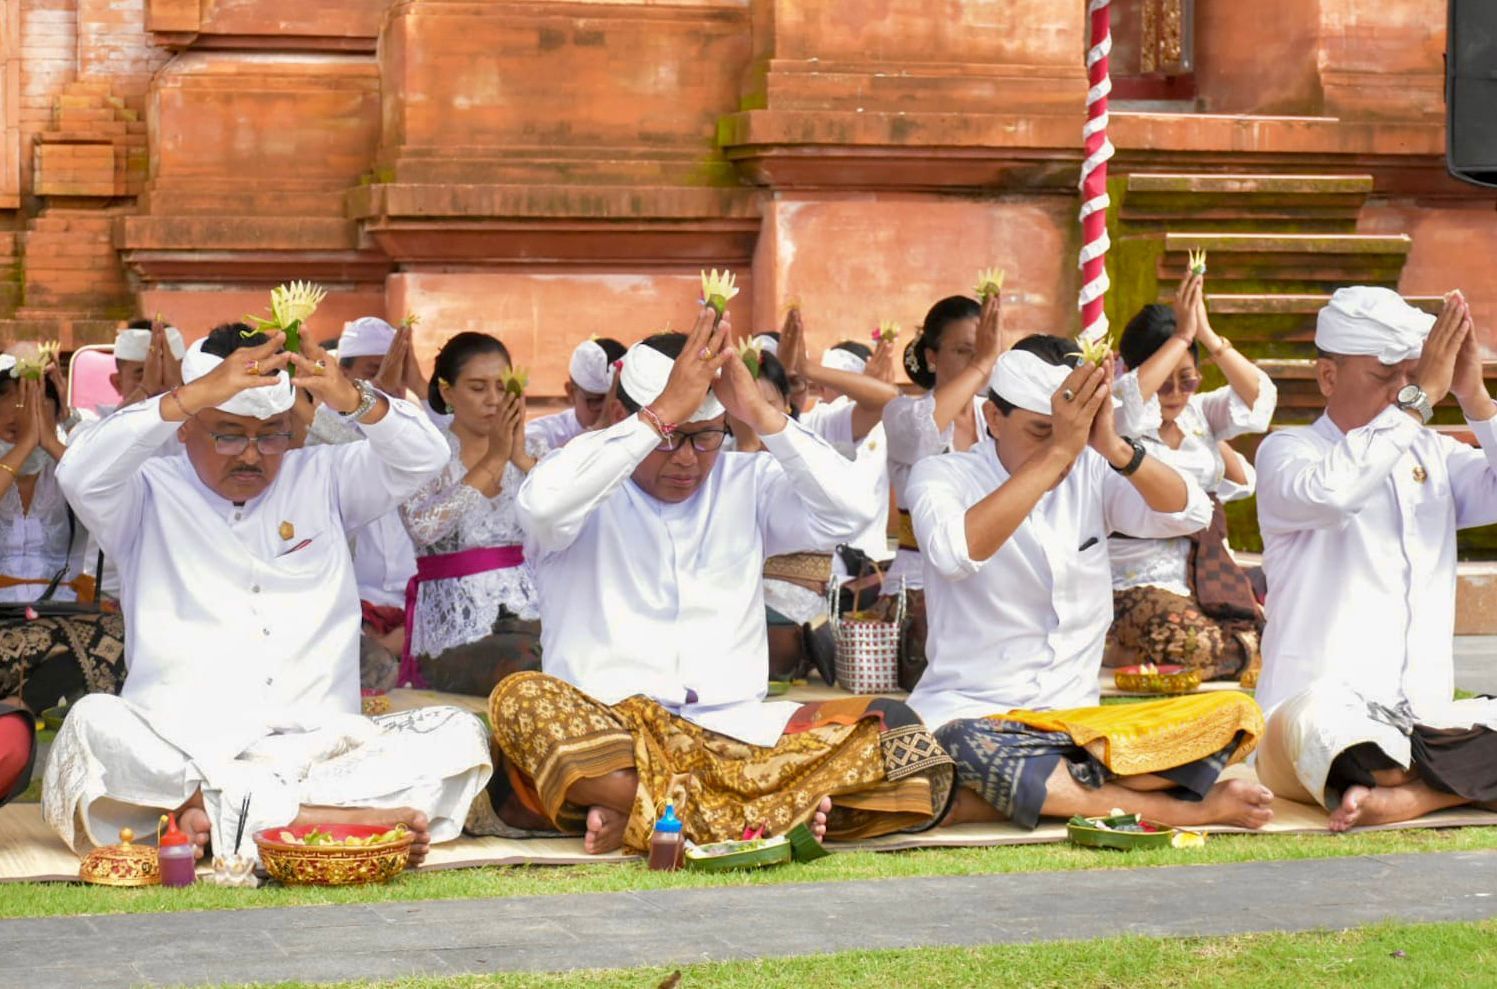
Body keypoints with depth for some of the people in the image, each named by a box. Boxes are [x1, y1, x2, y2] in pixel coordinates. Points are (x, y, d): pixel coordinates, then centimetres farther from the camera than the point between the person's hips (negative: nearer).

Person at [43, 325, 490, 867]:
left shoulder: (321, 478, 17)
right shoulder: (151, 494, 10)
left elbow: (422, 456, 3)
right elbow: (81, 474, -11)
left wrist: (354, 401, -19)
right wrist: (192, 394, -22)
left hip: (317, 743, 2)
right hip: (180, 748, -2)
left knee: (459, 734, -21)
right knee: (92, 723, -34)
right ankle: (341, 814, -38)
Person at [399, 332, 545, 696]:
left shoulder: (532, 449, 13)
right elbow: (423, 528, -20)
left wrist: (523, 459, -12)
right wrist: (492, 461, -17)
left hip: (530, 613, 4)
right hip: (457, 631, -4)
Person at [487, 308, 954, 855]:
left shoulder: (745, 483, 16)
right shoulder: (588, 478, 6)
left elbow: (848, 511, -2)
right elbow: (544, 505, -20)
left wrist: (761, 415, -9)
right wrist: (662, 414, -19)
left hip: (735, 728, 3)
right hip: (602, 726, -3)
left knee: (897, 732, -20)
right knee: (523, 702, -36)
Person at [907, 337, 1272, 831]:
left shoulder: (1092, 475, 8)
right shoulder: (941, 476, -2)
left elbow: (1190, 513, -9)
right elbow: (957, 552, -26)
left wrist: (1114, 447, -25)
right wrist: (1058, 450, -28)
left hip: (1078, 720, 5)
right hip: (971, 715, -5)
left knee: (1237, 716, -18)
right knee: (973, 751, -42)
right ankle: (1180, 808, -27)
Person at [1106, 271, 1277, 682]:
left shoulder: (1200, 413, 14)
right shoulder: (1114, 422, -3)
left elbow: (1258, 397, 0)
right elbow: (1126, 403, -26)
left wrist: (1209, 337, -12)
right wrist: (1181, 337, -24)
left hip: (1210, 581, 7)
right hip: (1139, 585, -7)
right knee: (1202, 648, -33)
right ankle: (1113, 650, -3)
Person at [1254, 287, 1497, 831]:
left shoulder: (1434, 455, 17)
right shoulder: (1287, 450, 0)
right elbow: (1332, 491, -25)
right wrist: (1420, 396, -20)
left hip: (1424, 719, 6)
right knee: (1321, 717, -42)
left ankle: (1402, 795, -29)